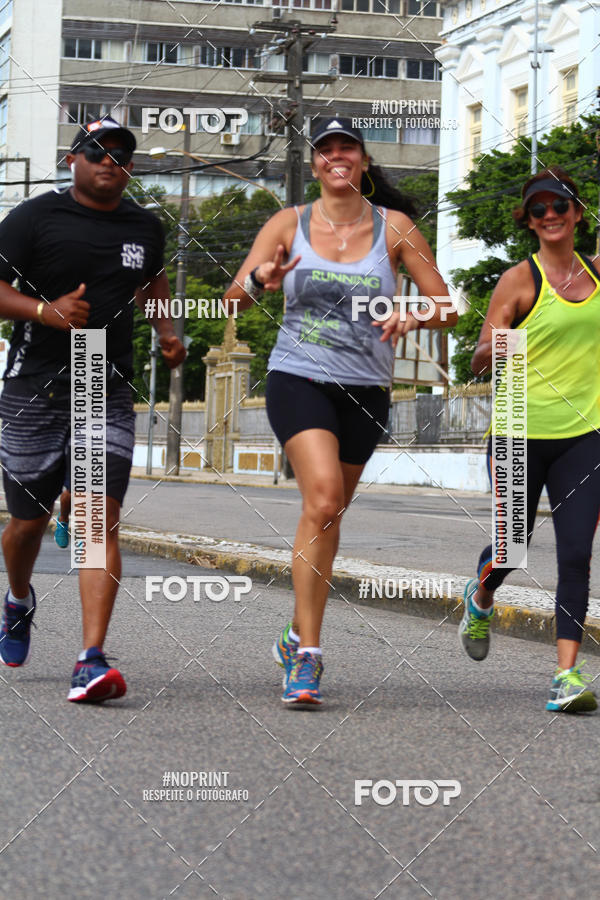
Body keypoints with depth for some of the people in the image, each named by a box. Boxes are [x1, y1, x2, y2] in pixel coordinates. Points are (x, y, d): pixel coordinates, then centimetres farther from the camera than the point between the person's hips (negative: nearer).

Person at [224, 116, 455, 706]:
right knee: (323, 501, -23)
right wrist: (259, 279, -23)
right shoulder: (289, 224, 3)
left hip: (365, 389, 2)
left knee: (328, 513, 11)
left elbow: (448, 308, 3)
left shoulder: (394, 227, 3)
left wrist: (412, 318, -19)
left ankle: (297, 635, 34)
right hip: (298, 377, -2)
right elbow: (234, 298, 0)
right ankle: (307, 654, -21)